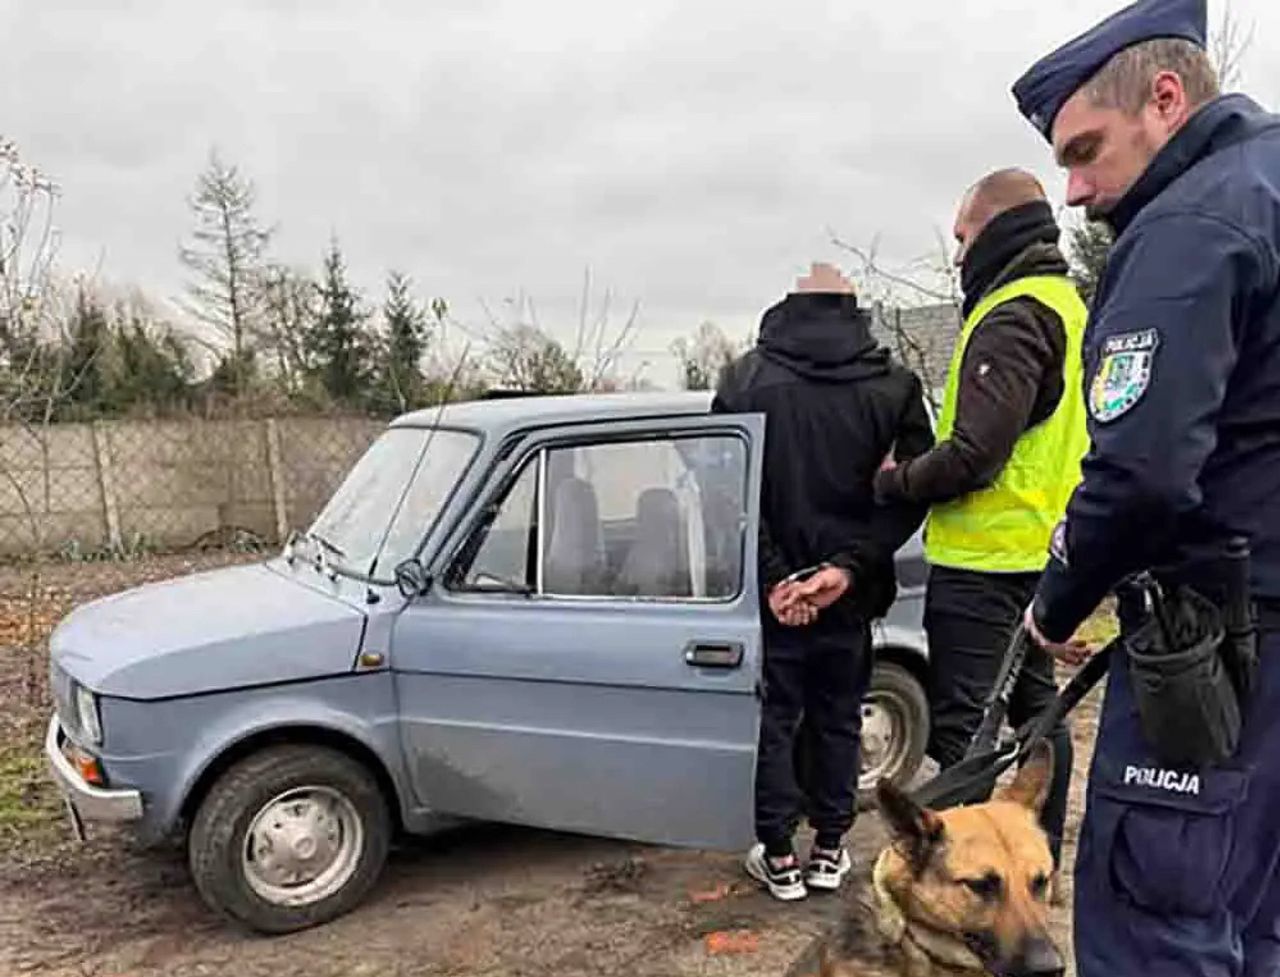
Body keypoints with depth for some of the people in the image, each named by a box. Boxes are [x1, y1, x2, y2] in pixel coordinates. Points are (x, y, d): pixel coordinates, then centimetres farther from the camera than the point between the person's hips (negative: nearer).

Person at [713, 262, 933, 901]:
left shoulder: (746, 378, -4)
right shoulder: (894, 386, -2)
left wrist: (771, 576, -10)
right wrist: (848, 567, -13)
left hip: (771, 589, -1)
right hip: (850, 594, 1)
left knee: (772, 720, 11)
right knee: (838, 719, 15)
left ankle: (779, 857, 18)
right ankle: (830, 849, 24)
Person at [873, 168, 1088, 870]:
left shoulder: (1011, 318, -16)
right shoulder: (1066, 306, 16)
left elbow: (974, 454, -25)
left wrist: (891, 483, -10)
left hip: (983, 561, -10)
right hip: (1037, 555, 11)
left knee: (961, 726, -4)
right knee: (1033, 709, 18)